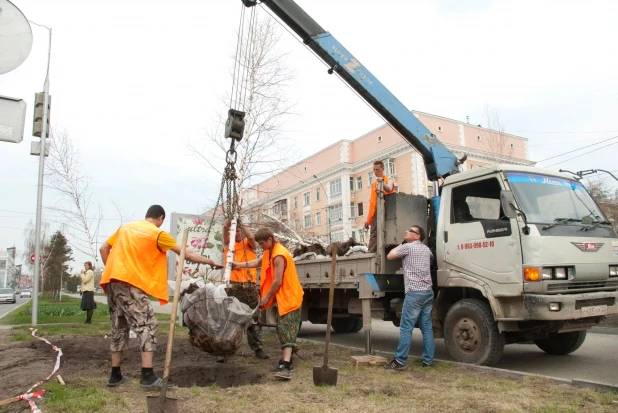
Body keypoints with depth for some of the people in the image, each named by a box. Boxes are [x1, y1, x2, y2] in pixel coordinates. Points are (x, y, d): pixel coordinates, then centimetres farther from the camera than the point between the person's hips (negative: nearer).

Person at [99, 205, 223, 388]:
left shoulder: (125, 227, 18)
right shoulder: (158, 233, 0)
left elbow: (103, 249, 18)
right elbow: (186, 254, 1)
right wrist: (211, 262, 9)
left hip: (111, 281, 7)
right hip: (130, 283, -7)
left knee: (119, 327, 15)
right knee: (147, 325, -3)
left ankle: (115, 375, 20)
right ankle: (148, 376, -8)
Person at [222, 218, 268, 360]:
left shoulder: (249, 244, 11)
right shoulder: (228, 243, 14)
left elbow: (251, 236, -11)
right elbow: (225, 226, -1)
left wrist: (240, 221, -7)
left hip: (248, 284, -1)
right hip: (231, 284, 1)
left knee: (253, 318, 3)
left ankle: (258, 348, 6)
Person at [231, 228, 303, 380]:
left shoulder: (279, 255, -23)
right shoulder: (270, 251, 9)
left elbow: (277, 281, -23)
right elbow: (259, 262, 28)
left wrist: (267, 297, -11)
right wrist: (240, 265, 21)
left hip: (289, 297, -10)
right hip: (282, 297, 10)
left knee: (287, 331, -18)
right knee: (283, 330, 14)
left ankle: (286, 366, -25)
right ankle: (286, 360, 23)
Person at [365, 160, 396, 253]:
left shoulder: (389, 180, 5)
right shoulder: (373, 183, 21)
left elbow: (389, 189, -19)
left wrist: (382, 183, -40)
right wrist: (368, 218, 13)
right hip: (375, 213, 5)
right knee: (373, 235, -1)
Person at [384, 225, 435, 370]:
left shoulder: (407, 246, -6)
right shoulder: (426, 249, 17)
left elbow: (390, 256, 5)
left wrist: (401, 244, 17)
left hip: (414, 293, -8)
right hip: (428, 291, 8)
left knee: (406, 328, -7)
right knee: (427, 327, 10)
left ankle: (400, 361, -6)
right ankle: (427, 360, 13)